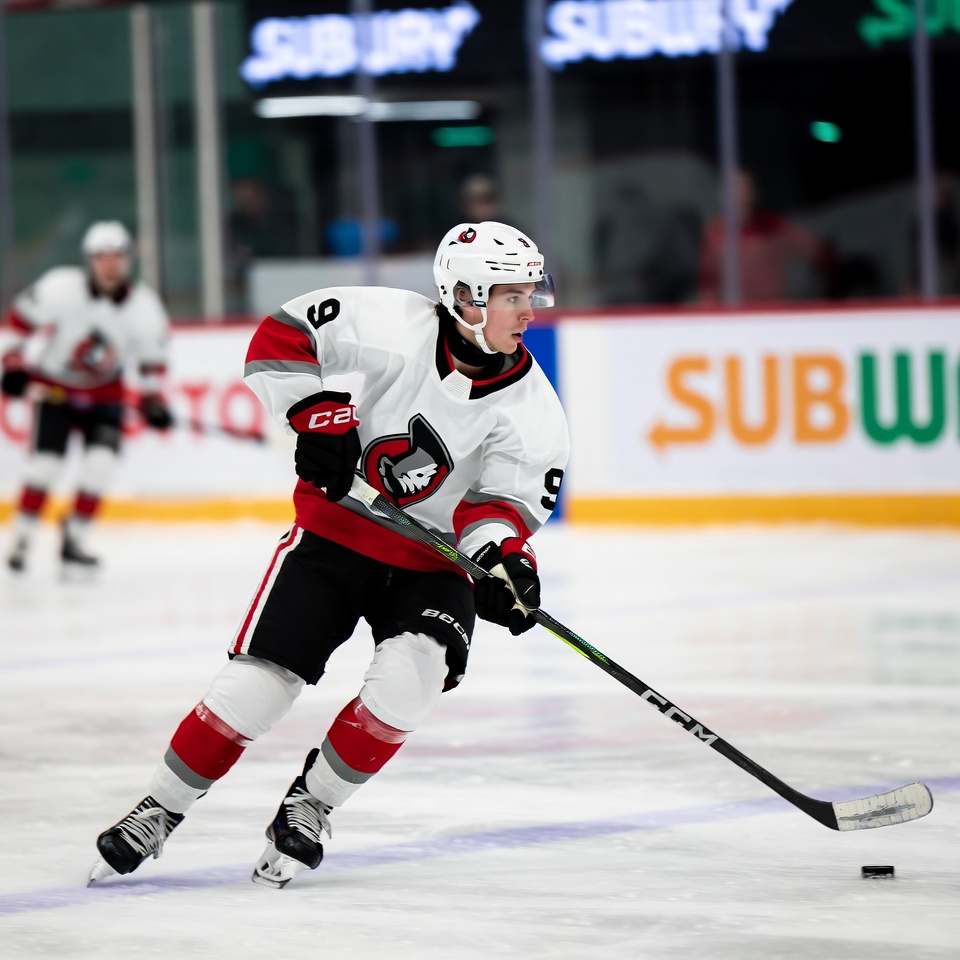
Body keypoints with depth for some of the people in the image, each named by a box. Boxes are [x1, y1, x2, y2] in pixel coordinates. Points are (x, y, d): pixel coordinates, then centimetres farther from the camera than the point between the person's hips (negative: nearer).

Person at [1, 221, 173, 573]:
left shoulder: (144, 306, -14)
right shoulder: (61, 287, -22)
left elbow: (151, 358, -3)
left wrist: (152, 400, -12)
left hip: (105, 391, 2)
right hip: (54, 385, -2)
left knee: (101, 461, -15)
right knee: (45, 461, -12)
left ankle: (73, 537, -1)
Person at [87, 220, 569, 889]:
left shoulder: (531, 407, -13)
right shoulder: (398, 326, -19)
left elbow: (504, 502, -15)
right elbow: (281, 338, -13)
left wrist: (502, 559, -35)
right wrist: (319, 410, -24)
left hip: (434, 561, 1)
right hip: (337, 531, -1)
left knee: (409, 677, -24)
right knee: (257, 682, -8)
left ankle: (311, 805, -2)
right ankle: (160, 811, 12)